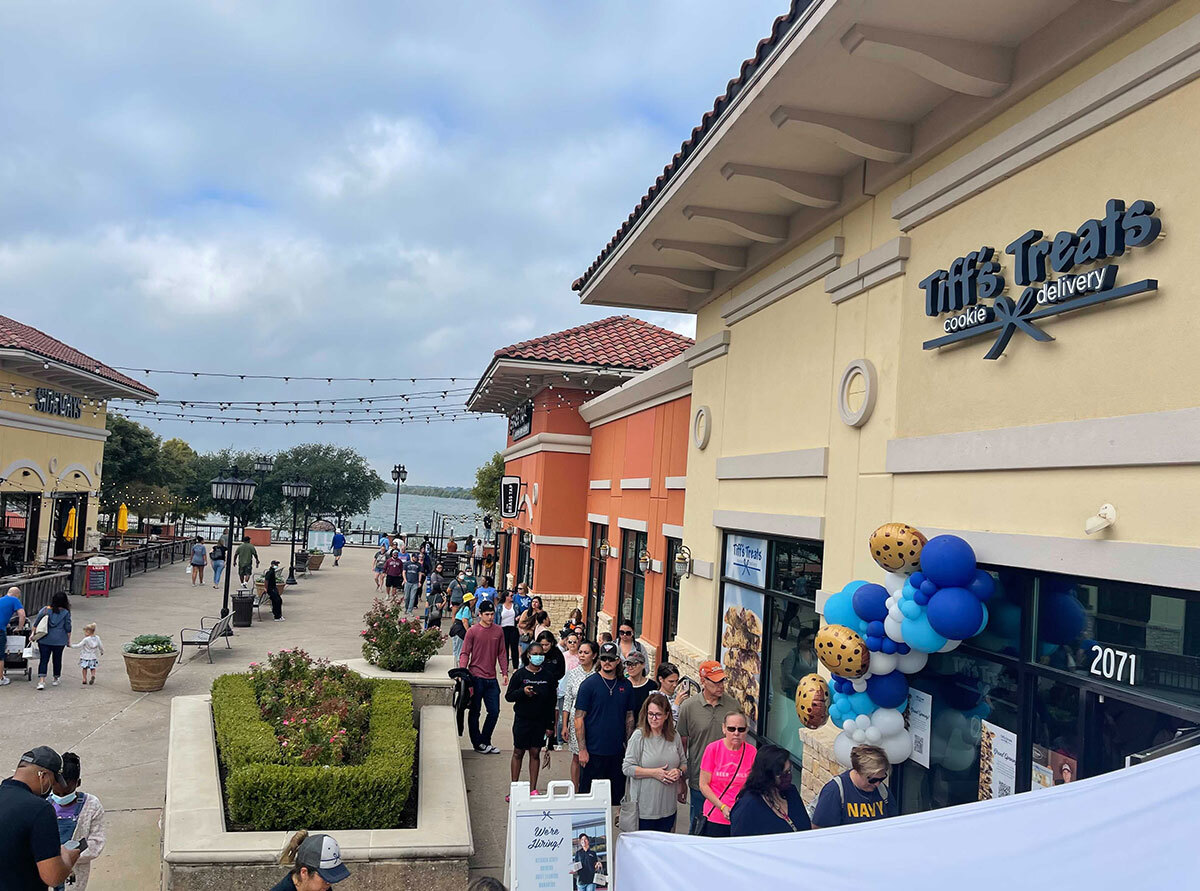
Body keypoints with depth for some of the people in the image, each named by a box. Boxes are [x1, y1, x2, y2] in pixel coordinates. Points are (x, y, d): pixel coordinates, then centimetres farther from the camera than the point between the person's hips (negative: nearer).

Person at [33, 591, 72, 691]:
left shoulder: (45, 610, -2)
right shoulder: (66, 613, -4)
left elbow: (36, 623, 0)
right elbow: (68, 628, 0)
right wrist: (69, 640, 9)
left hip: (44, 640, 0)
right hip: (59, 641, 0)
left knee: (43, 660, 1)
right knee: (57, 659, 13)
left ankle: (41, 681, -11)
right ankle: (55, 680, 25)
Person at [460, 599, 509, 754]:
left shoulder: (498, 631, 6)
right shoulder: (472, 631, -5)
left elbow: (501, 653, 12)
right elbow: (465, 653, -5)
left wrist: (504, 672, 5)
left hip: (491, 679, 4)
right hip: (476, 677, -4)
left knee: (494, 712, 6)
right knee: (474, 712, 6)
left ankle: (485, 741, 22)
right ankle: (477, 744, 18)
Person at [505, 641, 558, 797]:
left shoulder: (548, 676, 0)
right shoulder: (520, 674, -5)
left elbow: (551, 701, 4)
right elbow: (508, 696, -4)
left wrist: (550, 724, 2)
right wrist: (522, 692, -22)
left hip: (540, 721, 1)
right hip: (522, 720, -1)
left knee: (535, 753, 6)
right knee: (518, 752, 8)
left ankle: (533, 789, 15)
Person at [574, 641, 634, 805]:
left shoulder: (625, 685, 5)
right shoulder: (589, 683, -7)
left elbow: (629, 717, 14)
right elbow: (579, 718, -8)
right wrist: (582, 749, -12)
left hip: (618, 751, 4)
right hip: (593, 751, -4)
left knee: (617, 795, 11)